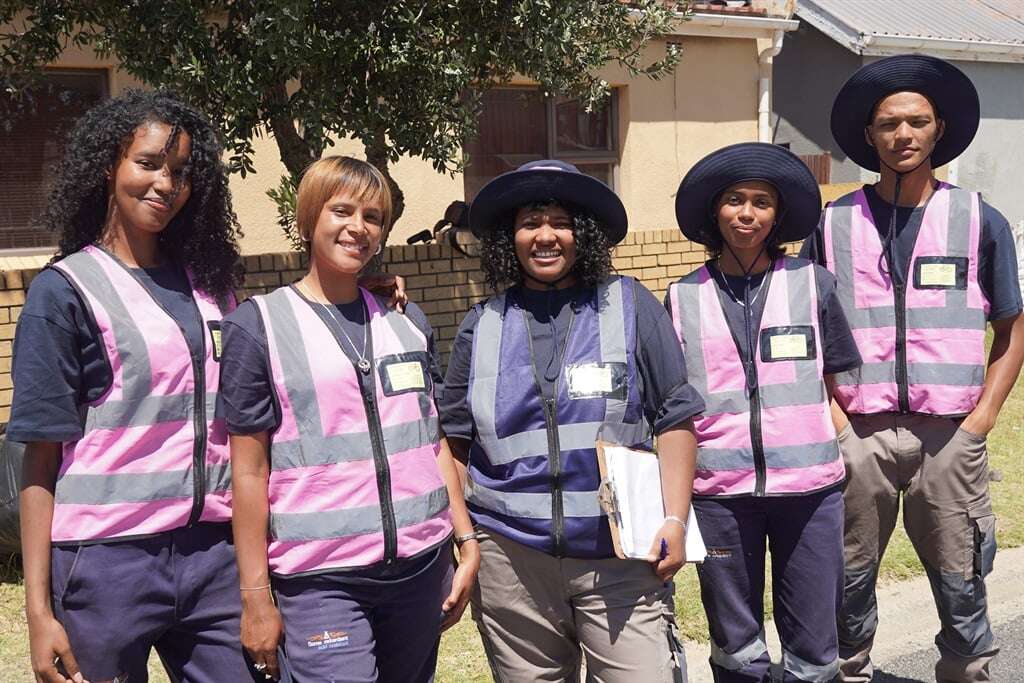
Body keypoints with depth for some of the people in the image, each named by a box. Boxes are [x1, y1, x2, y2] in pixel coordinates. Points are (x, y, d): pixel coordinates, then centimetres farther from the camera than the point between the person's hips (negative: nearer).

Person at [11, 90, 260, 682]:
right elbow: (41, 463, -5)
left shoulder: (210, 282, 10)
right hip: (108, 565, -4)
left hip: (214, 553, 4)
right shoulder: (65, 291, -3)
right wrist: (39, 609, -11)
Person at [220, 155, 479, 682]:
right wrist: (255, 595, -4)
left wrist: (467, 541, 9)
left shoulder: (407, 321, 11)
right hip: (320, 580, -4)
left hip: (422, 565, 4)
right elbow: (249, 469, -3)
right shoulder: (258, 325, -1)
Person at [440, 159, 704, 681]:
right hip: (511, 559, 2)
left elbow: (674, 419, 2)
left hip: (621, 558, -2)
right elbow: (455, 442, 11)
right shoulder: (482, 327, 8)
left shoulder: (629, 307, 2)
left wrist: (674, 520, -7)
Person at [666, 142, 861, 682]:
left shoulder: (812, 283, 4)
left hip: (809, 485, 0)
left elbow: (839, 385, 8)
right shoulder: (684, 297, 6)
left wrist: (850, 457, -4)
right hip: (720, 490, 1)